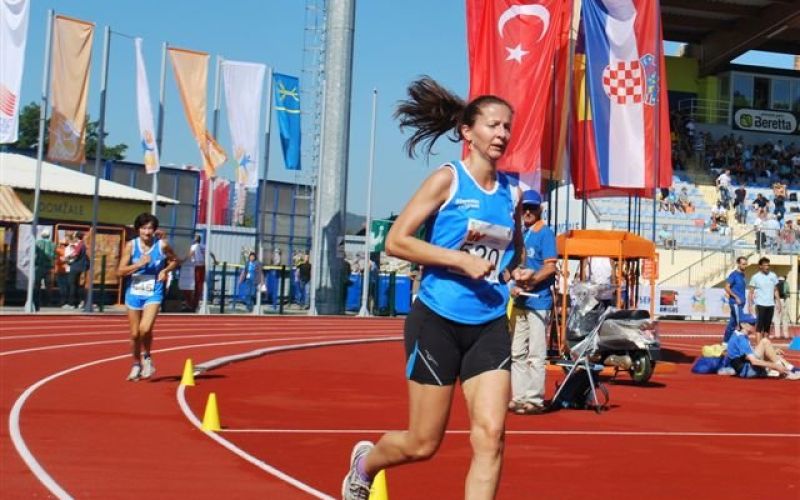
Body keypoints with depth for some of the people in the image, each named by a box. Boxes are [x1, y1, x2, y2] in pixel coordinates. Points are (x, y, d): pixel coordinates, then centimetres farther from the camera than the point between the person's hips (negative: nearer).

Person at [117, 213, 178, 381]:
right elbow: (120, 271, -9)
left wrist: (165, 270, -6)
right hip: (134, 293, 2)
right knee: (134, 334, 10)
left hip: (153, 294, -2)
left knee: (145, 329, -22)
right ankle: (136, 364, 33)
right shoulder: (131, 246, -6)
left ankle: (146, 357, 6)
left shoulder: (162, 245, -6)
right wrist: (139, 264, -21)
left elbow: (174, 260, 13)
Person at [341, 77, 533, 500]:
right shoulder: (447, 179, -7)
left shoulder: (512, 193, 9)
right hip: (438, 322, -4)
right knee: (423, 444, 6)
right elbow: (395, 241, -13)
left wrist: (515, 274, 4)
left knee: (490, 434, -10)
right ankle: (365, 461, 39)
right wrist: (462, 260, -19)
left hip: (490, 326, 5)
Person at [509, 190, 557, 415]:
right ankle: (519, 397, 19)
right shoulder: (521, 234, 15)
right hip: (520, 302, 8)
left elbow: (550, 267, -14)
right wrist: (514, 285, 3)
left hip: (538, 302, -8)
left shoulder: (545, 233, -7)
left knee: (535, 354, -6)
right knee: (517, 353, 12)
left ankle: (535, 400, -1)